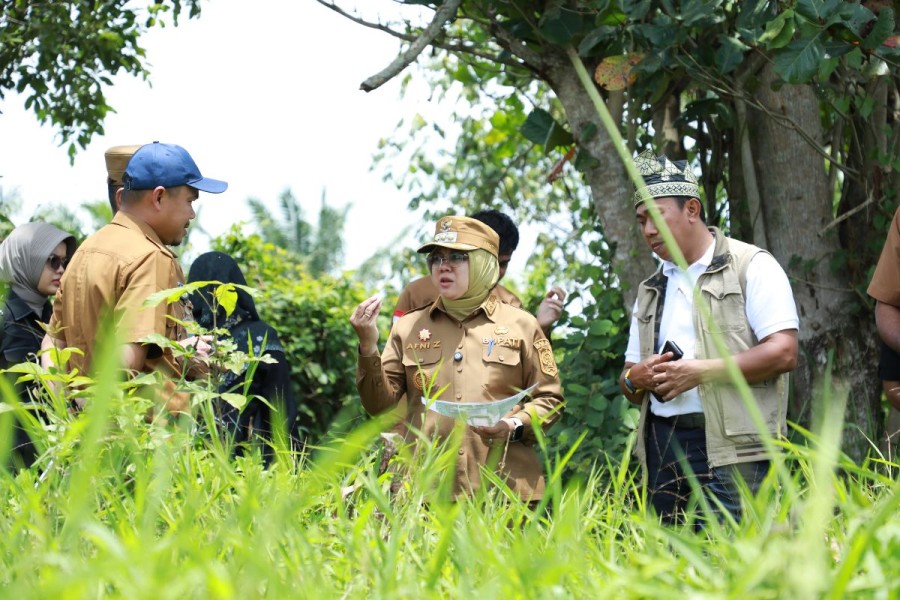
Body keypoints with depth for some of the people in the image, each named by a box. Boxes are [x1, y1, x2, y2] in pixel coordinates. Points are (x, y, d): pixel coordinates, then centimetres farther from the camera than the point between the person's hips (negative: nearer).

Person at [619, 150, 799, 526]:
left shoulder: (752, 266, 1)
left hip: (731, 451, -6)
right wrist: (635, 379, 0)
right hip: (661, 447, 6)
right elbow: (630, 381, 25)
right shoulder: (651, 292, 22)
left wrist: (699, 372, -14)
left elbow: (783, 353, -10)